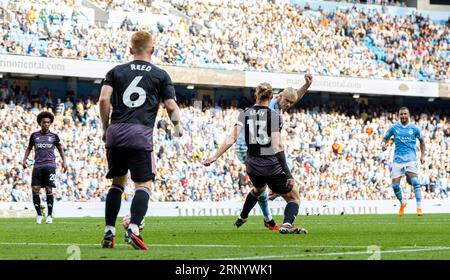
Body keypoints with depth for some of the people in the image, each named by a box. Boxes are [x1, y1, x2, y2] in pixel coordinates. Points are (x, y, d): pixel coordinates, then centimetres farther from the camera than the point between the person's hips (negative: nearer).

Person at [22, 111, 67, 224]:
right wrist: (24, 159, 9)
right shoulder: (34, 135, 10)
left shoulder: (54, 136, 7)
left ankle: (50, 215, 1)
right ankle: (39, 214, 6)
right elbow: (29, 148, 21)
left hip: (50, 165, -2)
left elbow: (60, 148, 18)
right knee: (35, 189, -7)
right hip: (37, 166, 2)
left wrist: (64, 161, 10)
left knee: (49, 190, -7)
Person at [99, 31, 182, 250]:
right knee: (143, 184, -1)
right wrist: (178, 127, 25)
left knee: (117, 183, 15)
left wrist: (105, 128, 11)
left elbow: (104, 100, 1)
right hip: (140, 135, -3)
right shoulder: (160, 75, 9)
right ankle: (133, 228, -22)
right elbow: (171, 107, 6)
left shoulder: (116, 72, 13)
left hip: (115, 133, 3)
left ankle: (109, 232, 10)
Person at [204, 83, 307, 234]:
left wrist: (214, 157, -7)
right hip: (272, 165, -5)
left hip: (253, 165, 5)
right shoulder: (274, 115, -8)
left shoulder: (245, 114, 3)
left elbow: (231, 139, -9)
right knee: (294, 198, 9)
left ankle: (241, 218, 53)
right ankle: (287, 224, -19)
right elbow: (277, 146, -17)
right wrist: (288, 174, -18)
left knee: (258, 190, 39)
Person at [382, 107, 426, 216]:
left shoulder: (414, 128, 4)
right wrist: (383, 144, -10)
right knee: (395, 185, -4)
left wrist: (422, 155, 10)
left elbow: (421, 141, 18)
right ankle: (402, 203, 24)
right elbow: (385, 138, 14)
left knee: (415, 181, -20)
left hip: (411, 159, -2)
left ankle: (419, 207, -18)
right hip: (398, 160, 2)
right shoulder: (394, 128, 6)